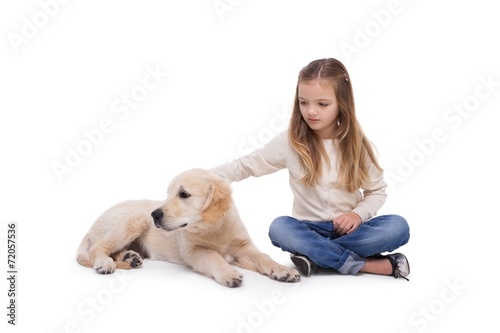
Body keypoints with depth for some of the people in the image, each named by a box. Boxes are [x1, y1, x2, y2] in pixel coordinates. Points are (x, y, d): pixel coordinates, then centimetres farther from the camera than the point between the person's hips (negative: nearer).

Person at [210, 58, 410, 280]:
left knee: (398, 227, -25)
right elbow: (246, 165, -3)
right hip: (310, 229, 0)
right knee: (279, 228, -33)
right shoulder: (290, 142, -6)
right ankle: (363, 264, -27)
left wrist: (358, 214, -15)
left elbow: (377, 190, 5)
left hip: (348, 228, 1)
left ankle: (316, 255, -23)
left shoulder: (356, 144, -3)